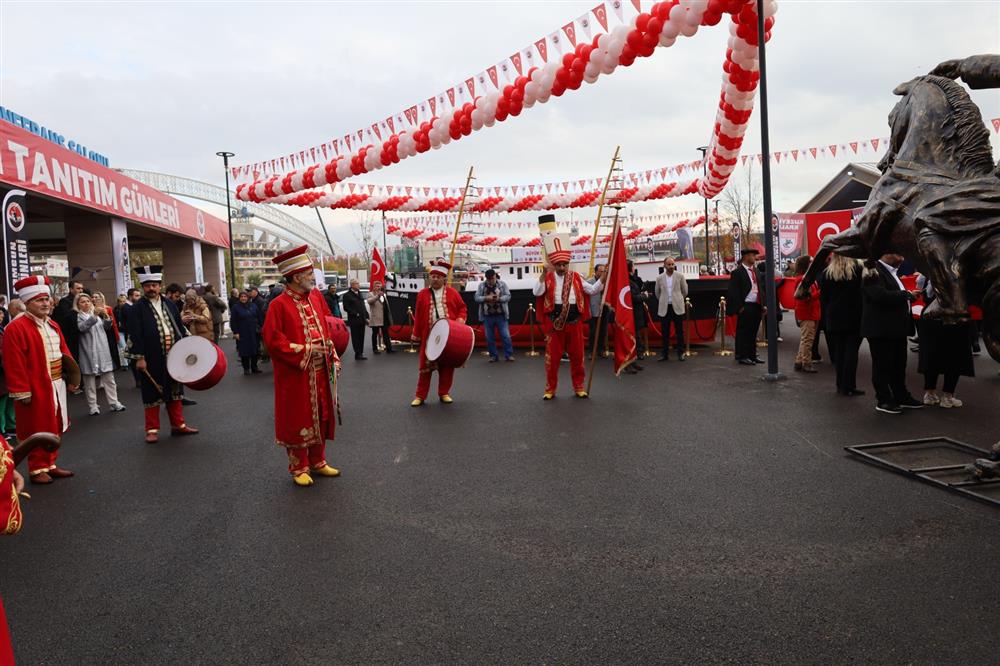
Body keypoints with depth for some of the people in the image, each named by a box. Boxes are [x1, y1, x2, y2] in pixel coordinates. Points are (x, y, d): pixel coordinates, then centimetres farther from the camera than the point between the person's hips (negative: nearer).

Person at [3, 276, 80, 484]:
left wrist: (71, 378, 9)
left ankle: (50, 464, 28)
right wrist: (21, 391, -19)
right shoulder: (16, 328, -15)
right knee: (37, 430, 3)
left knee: (54, 428, 15)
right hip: (35, 390, -8)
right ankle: (37, 469, 15)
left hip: (56, 386, 8)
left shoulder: (52, 325, 12)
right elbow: (15, 364, -18)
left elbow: (64, 353, 15)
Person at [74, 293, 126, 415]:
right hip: (89, 353, -5)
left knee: (109, 378, 6)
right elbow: (82, 327, -23)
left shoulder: (97, 313, 15)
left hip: (103, 351, 5)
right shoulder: (78, 316, -2)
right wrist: (94, 316, -35)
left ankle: (113, 403, 11)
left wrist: (105, 317, 0)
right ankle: (92, 406, 8)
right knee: (90, 379, 1)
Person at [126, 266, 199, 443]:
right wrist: (139, 358, -15)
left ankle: (178, 425, 22)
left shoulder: (169, 304, 11)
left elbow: (180, 327, 15)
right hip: (152, 360, -5)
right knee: (153, 393, 3)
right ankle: (152, 430, 12)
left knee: (174, 390, 12)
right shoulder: (137, 308, -5)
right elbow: (135, 335, -10)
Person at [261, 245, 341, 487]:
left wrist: (333, 356, 4)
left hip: (320, 372, 6)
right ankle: (299, 468, 18)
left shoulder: (316, 296, 6)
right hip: (296, 374, -6)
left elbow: (328, 326, 14)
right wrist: (305, 350, -18)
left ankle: (318, 462, 30)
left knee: (321, 416, 14)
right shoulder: (279, 305, -13)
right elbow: (273, 340, -15)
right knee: (298, 420, 4)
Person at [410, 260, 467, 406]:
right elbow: (418, 316, 7)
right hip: (429, 336, 0)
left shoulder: (452, 293, 5)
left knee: (447, 366, 6)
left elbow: (462, 308, 9)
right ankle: (420, 396, 8)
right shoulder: (423, 294, 6)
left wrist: (460, 320, -11)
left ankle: (444, 394, 19)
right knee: (426, 366, 1)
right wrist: (416, 335, 6)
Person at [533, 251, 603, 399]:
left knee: (577, 355, 8)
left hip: (574, 322, 2)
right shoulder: (548, 278, -1)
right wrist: (544, 273, -23)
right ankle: (550, 389, 16)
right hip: (554, 322, -2)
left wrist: (604, 278, -7)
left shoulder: (576, 277, 7)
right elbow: (537, 293, -16)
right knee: (552, 356, 3)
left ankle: (579, 387, 22)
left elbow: (592, 290, 6)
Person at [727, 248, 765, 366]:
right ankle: (742, 356, 6)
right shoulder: (737, 272, -8)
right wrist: (740, 307, -15)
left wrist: (762, 304, 13)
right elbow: (734, 291, -12)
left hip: (757, 306, 7)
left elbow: (759, 288, 20)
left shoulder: (755, 271, 15)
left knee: (753, 333, 13)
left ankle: (752, 355, 21)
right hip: (746, 307, -7)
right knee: (743, 333, -1)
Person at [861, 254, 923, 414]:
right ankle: (883, 400, 7)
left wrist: (908, 296, 8)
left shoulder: (890, 272, 18)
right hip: (881, 328, -9)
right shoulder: (873, 271, -14)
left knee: (899, 364, 15)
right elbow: (881, 295, -26)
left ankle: (901, 396, 26)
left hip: (897, 328, 9)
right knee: (882, 365, 0)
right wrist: (907, 295, -16)